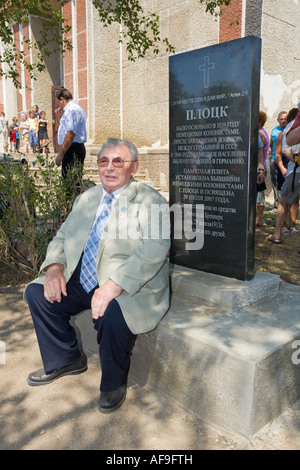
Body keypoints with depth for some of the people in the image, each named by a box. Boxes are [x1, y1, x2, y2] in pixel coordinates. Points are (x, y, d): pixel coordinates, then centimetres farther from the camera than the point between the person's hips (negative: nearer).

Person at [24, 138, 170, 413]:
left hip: (130, 289, -7)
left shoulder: (151, 202, -9)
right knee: (37, 293, -2)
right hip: (80, 282, 7)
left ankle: (114, 384, -1)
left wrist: (113, 287, -32)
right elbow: (63, 237, 16)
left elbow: (152, 253, -22)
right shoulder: (87, 199, 14)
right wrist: (54, 267, -5)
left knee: (112, 316, -34)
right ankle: (66, 359, 20)